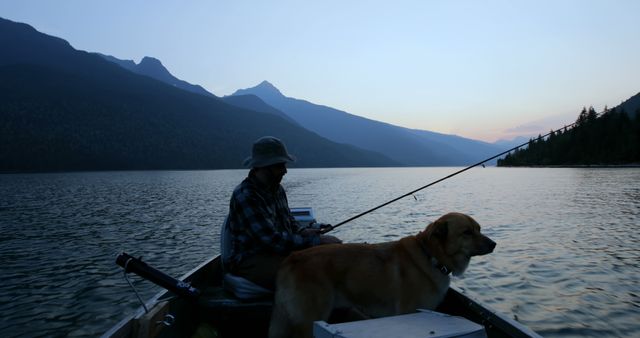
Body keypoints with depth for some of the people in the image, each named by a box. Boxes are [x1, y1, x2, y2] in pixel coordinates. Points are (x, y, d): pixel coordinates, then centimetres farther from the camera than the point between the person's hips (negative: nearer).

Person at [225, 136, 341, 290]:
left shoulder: (276, 188, 9)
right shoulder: (245, 196, -20)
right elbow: (273, 240, -26)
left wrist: (301, 231, 0)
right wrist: (316, 241, -25)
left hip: (280, 250, 9)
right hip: (251, 260, -8)